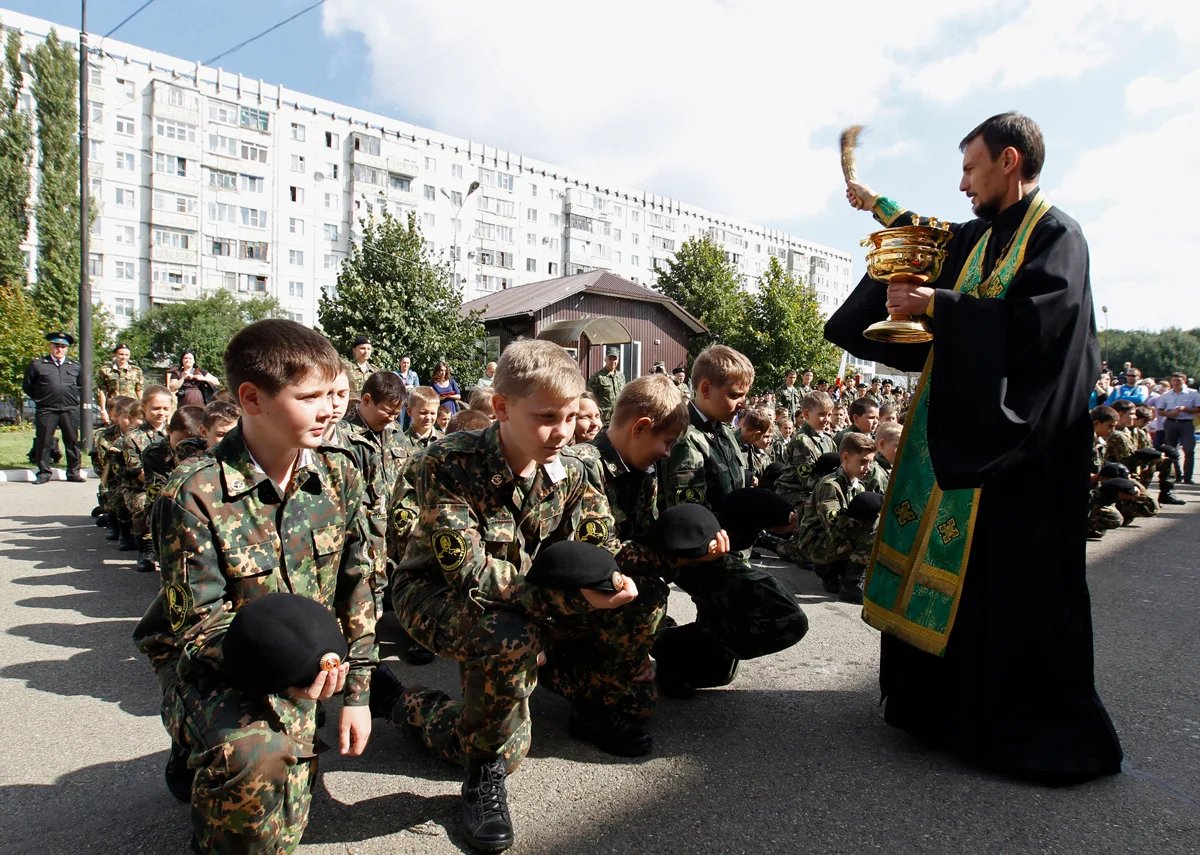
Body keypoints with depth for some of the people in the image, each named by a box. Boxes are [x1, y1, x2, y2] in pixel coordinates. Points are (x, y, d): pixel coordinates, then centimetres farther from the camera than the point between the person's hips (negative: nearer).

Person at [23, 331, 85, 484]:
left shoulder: (75, 366, 12)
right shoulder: (37, 364, 5)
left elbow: (82, 384, 22)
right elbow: (27, 385, 10)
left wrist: (74, 397, 11)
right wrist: (39, 398, 4)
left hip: (70, 410, 2)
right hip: (46, 410, -2)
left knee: (72, 441, 5)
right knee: (43, 441, 0)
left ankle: (73, 472, 13)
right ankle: (44, 472, 9)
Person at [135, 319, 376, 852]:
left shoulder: (339, 476, -7)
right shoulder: (194, 494, -21)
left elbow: (356, 588, -1)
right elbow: (201, 621, -20)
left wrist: (357, 693, -2)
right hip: (208, 664, -5)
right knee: (257, 756, -36)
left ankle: (209, 755, 40)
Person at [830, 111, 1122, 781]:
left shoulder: (1055, 234, -8)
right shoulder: (980, 238, 15)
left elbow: (1036, 319, -22)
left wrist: (935, 304, -20)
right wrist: (879, 206, 37)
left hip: (1016, 445, -8)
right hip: (963, 433, 8)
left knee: (1012, 585, -4)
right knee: (949, 569, 11)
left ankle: (1038, 728, 12)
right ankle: (950, 700, 24)